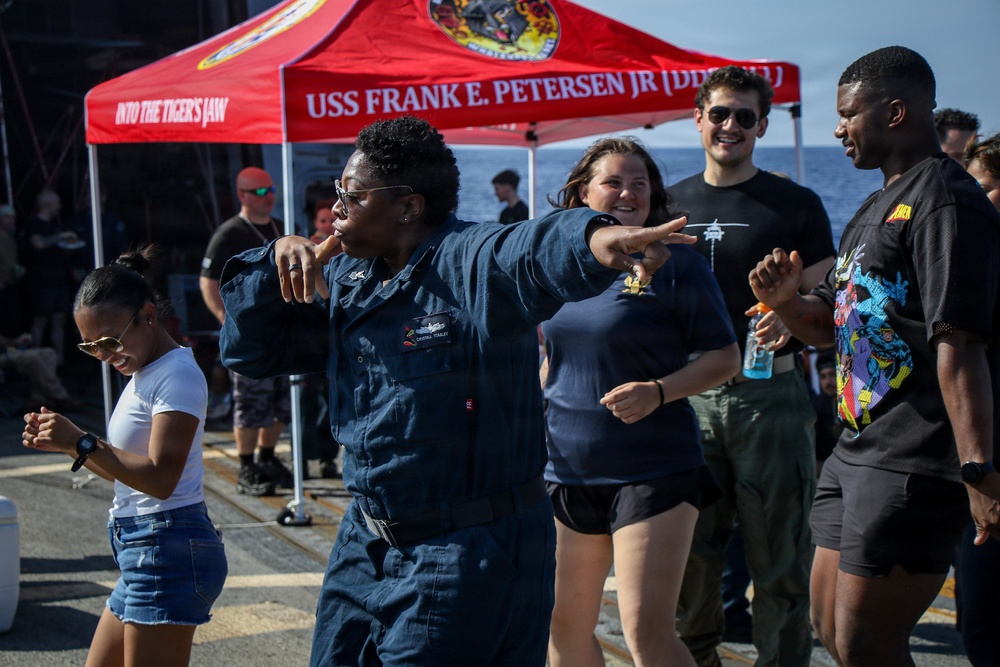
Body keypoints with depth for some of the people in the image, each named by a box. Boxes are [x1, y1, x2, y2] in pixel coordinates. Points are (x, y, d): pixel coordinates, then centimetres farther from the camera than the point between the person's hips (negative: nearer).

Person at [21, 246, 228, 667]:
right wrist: (65, 442, 7)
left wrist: (81, 443, -22)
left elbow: (160, 478, -23)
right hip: (143, 551, 10)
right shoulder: (145, 374, 16)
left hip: (169, 549, -10)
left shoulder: (177, 375, -13)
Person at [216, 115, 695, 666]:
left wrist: (597, 238, -61)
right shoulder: (345, 279, 8)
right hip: (365, 545, 8)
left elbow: (535, 251, -38)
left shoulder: (470, 263, -16)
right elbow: (250, 350, 14)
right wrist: (277, 258, -3)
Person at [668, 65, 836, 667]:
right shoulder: (671, 204, 12)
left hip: (769, 395, -3)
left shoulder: (796, 205, 2)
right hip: (688, 396, 3)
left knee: (778, 557, 1)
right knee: (688, 555, 9)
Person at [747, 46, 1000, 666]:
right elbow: (833, 326, 25)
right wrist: (787, 300, 3)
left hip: (914, 464, -10)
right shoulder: (877, 207, 20)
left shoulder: (945, 201, -13)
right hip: (856, 452, 11)